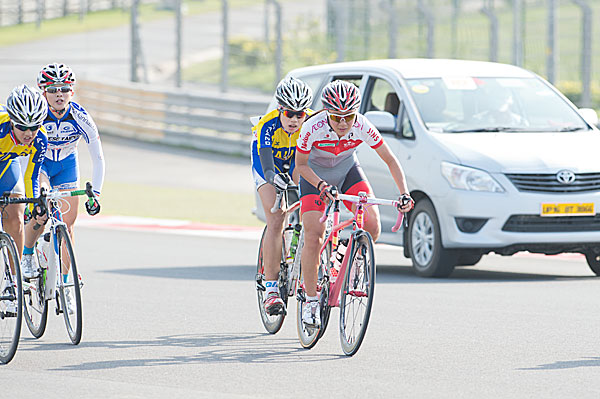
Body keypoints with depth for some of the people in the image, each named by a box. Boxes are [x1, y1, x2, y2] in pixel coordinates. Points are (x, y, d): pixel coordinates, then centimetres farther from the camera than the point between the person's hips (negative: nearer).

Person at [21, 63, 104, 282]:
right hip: (38, 162, -2)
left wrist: (95, 194, -27)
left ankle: (65, 279, 9)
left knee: (68, 221, -3)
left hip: (67, 165, 2)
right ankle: (27, 255, -6)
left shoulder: (80, 118, -27)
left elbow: (98, 158, -20)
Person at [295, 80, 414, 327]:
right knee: (313, 238, -15)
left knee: (372, 225, -19)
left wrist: (404, 193, -28)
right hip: (315, 174, -2)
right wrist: (322, 186, -33)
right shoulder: (313, 128, -32)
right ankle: (311, 300, -3)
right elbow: (300, 164, -17)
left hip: (347, 170, 2)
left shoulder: (362, 127, -27)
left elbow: (389, 160, -17)